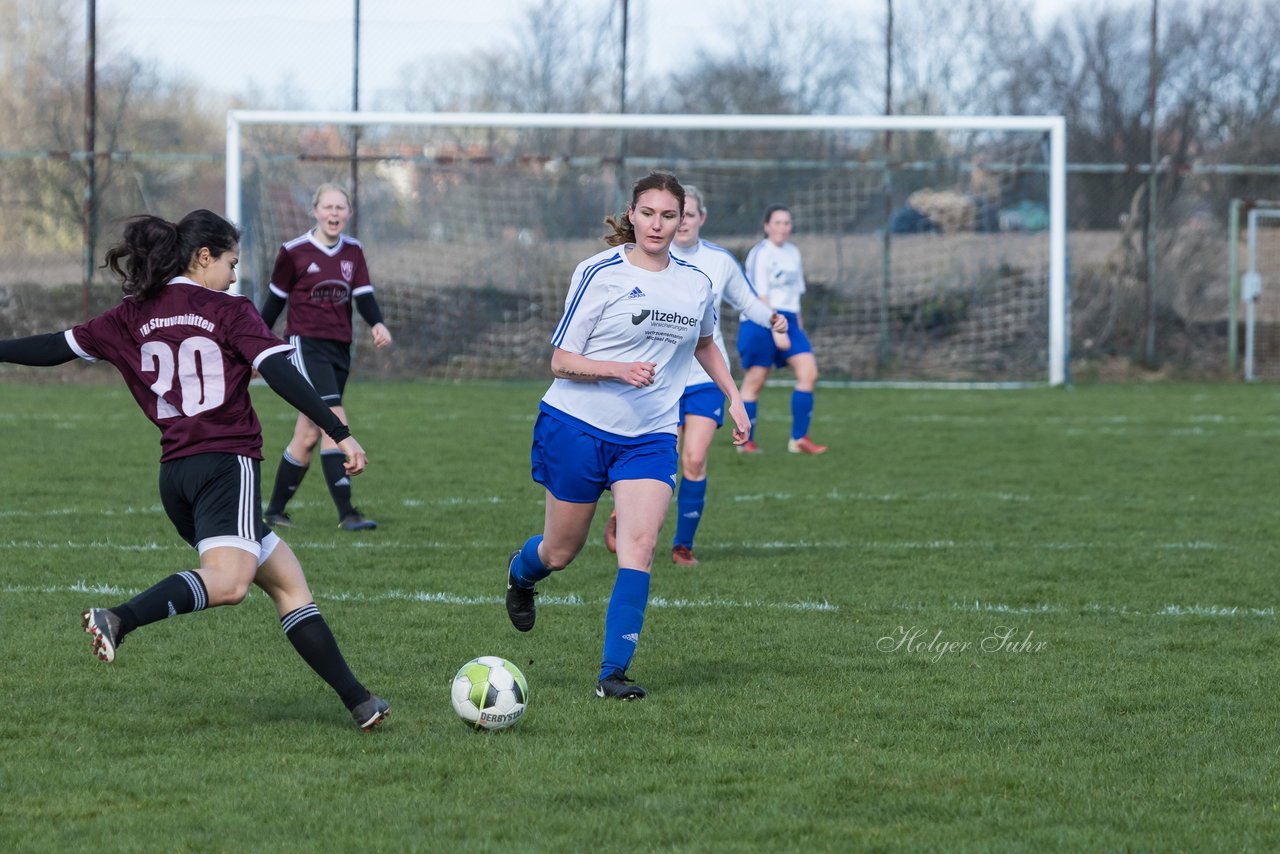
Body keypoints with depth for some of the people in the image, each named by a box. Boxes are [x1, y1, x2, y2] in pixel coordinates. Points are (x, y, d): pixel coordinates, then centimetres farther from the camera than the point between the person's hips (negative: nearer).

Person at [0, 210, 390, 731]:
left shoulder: (134, 316, 15)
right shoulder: (230, 312, 2)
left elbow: (58, 348, 17)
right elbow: (280, 374, -9)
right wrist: (340, 434, -12)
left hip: (176, 473, 7)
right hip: (227, 462, -7)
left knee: (288, 583, 12)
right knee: (228, 582, -28)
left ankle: (358, 701, 7)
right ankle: (118, 620, -47)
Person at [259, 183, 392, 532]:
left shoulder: (353, 251, 8)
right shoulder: (294, 252, -6)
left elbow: (363, 294, 1)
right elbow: (275, 299, 4)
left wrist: (377, 324, -19)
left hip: (339, 349, 6)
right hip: (305, 344, -6)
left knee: (308, 436, 9)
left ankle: (275, 511, 21)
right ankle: (346, 513, -22)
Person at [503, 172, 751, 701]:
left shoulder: (696, 284, 5)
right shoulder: (600, 274, -9)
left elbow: (704, 344, 28)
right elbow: (561, 361, -9)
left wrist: (733, 398, 21)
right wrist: (621, 370, -24)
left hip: (650, 438, 3)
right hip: (578, 425, -3)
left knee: (639, 548, -16)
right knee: (560, 553, 9)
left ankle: (612, 674, -15)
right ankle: (520, 573, 46)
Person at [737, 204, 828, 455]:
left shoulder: (793, 253, 14)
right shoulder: (760, 254, -10)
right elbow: (760, 297, -17)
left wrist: (798, 324, 20)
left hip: (787, 321, 7)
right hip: (760, 322, -7)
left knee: (808, 372, -7)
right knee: (754, 382, -1)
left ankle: (799, 439, -4)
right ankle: (746, 441, 10)